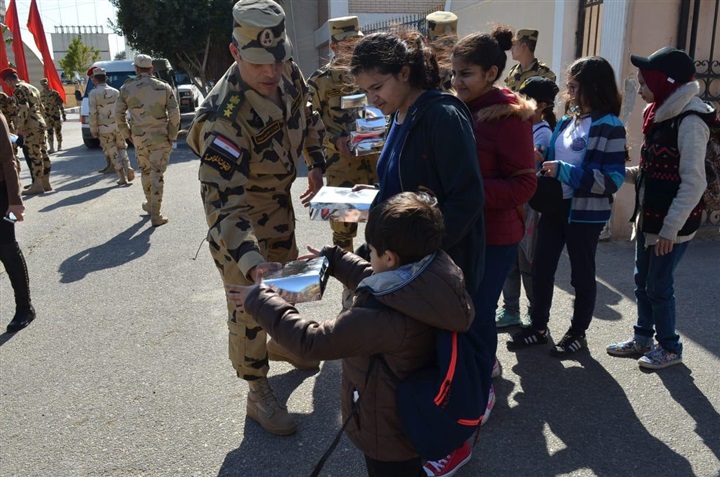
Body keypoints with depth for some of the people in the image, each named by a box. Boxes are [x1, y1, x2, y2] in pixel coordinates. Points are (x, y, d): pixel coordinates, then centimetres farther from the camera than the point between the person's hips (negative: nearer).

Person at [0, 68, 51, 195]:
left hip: (31, 127, -9)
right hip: (40, 124, 9)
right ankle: (45, 183, 15)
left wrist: (19, 127, -15)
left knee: (34, 155, -7)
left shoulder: (19, 89, -8)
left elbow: (23, 109, -19)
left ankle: (37, 185, -5)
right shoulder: (31, 87, 20)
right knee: (42, 153, 10)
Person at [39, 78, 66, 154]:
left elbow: (60, 104, 1)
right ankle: (51, 148, -6)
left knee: (58, 130, 6)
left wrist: (63, 115, -2)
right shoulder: (41, 94, 4)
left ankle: (59, 145, 21)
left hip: (56, 115, -1)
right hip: (47, 116, 1)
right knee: (49, 131, -4)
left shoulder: (54, 93, 0)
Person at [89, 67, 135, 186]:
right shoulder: (115, 92, 5)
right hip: (118, 126, 3)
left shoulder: (93, 94, -8)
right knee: (122, 148, 19)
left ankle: (122, 178, 6)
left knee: (113, 153, 7)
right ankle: (128, 168, -4)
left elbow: (92, 114, -11)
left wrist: (93, 130, -2)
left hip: (104, 129, -3)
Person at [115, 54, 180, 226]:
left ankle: (150, 204, 37)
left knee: (145, 171, 21)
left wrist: (127, 134, 11)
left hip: (139, 138, 2)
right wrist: (172, 136, 1)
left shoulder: (126, 89, 0)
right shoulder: (164, 87, -3)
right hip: (160, 137, -2)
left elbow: (118, 114, 2)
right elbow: (174, 114, -6)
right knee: (157, 174, 0)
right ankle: (155, 215, 0)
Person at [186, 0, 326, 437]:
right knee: (251, 305, 2)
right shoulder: (225, 117, -37)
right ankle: (259, 394, 22)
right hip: (241, 215, -7)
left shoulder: (289, 76, -14)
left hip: (280, 203, 8)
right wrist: (251, 262, -53)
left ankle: (281, 343, 52)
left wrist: (316, 163, 6)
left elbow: (307, 117, 10)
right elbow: (223, 202, -43)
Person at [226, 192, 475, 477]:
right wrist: (332, 259, 15)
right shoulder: (434, 278, -16)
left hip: (389, 439, -7)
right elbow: (374, 280, 5)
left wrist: (259, 301, -18)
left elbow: (311, 341, -29)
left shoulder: (382, 317, -40)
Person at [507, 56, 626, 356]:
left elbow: (613, 178, -20)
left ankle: (578, 334, 27)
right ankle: (538, 327, 26)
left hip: (584, 212, -6)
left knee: (582, 274, 10)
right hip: (555, 206, 7)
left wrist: (566, 172, -24)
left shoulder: (609, 126, -13)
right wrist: (543, 167, 0)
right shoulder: (567, 121, 8)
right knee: (541, 269, 10)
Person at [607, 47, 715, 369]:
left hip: (672, 223, -9)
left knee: (659, 285, 2)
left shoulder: (689, 121, -17)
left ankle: (670, 348, 21)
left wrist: (670, 228, -21)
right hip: (648, 216, 9)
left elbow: (693, 183, -20)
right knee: (642, 281, 16)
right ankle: (642, 338, 32)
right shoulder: (660, 114, 11)